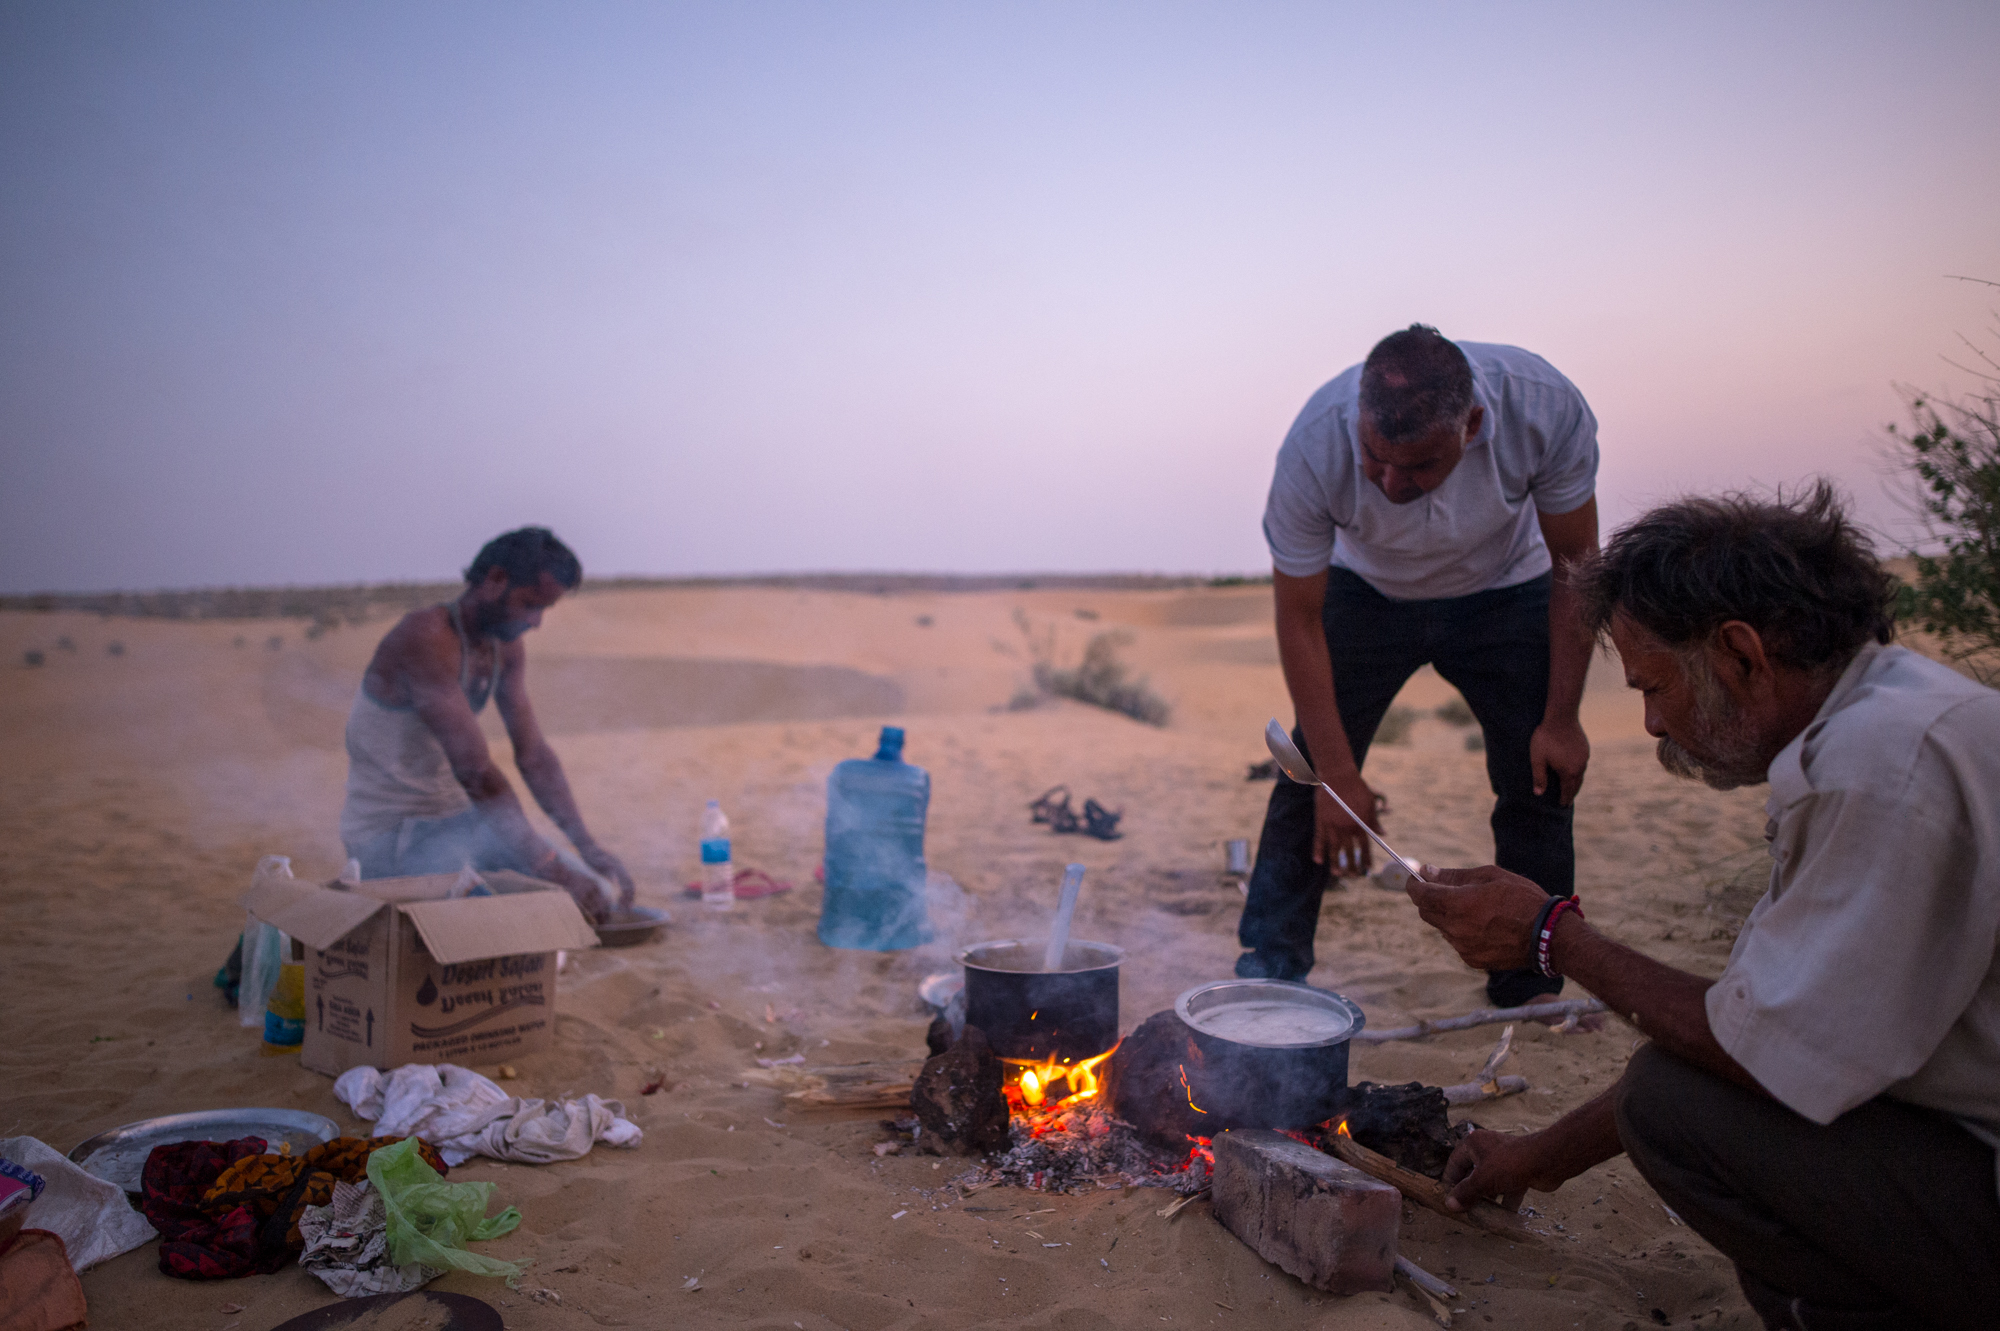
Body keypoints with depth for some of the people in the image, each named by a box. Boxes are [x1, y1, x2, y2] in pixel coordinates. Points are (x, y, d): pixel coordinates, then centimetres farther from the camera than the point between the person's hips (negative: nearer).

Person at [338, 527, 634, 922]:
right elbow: (474, 770, -30)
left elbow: (534, 755, 3)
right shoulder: (427, 640, -25)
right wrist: (555, 872, -31)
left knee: (594, 887, -3)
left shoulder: (505, 647, 3)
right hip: (386, 835, -8)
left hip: (453, 817, 8)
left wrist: (589, 847, -8)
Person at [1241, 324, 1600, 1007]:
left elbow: (1575, 565, -17)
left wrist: (1562, 720, -16)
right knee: (1309, 775, -7)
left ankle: (1530, 991, 13)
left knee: (1541, 779, -4)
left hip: (1505, 589, 1)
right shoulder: (1314, 446, -36)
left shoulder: (1546, 410, -34)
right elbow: (1298, 621, -25)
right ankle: (1266, 975, 6)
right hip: (1367, 590, -1)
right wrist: (1337, 774, -23)